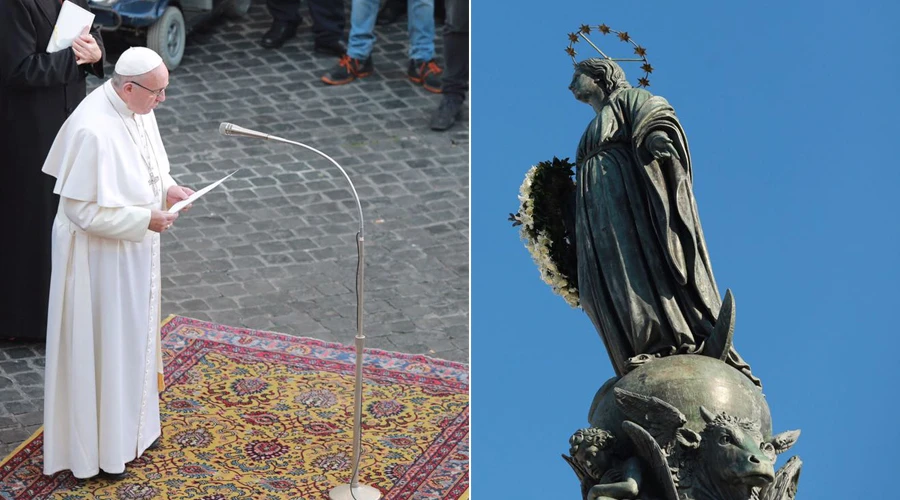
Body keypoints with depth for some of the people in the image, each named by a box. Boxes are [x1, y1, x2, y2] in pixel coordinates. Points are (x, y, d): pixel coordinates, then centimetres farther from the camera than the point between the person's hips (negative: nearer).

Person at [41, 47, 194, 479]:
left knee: (131, 337, 22)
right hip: (99, 254, -9)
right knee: (99, 346, 5)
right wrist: (145, 220, -23)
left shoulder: (136, 107, -4)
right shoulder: (95, 131, -31)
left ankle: (127, 427, 40)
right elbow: (84, 209, -27)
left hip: (132, 248, 9)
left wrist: (166, 187, -2)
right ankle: (96, 447, 20)